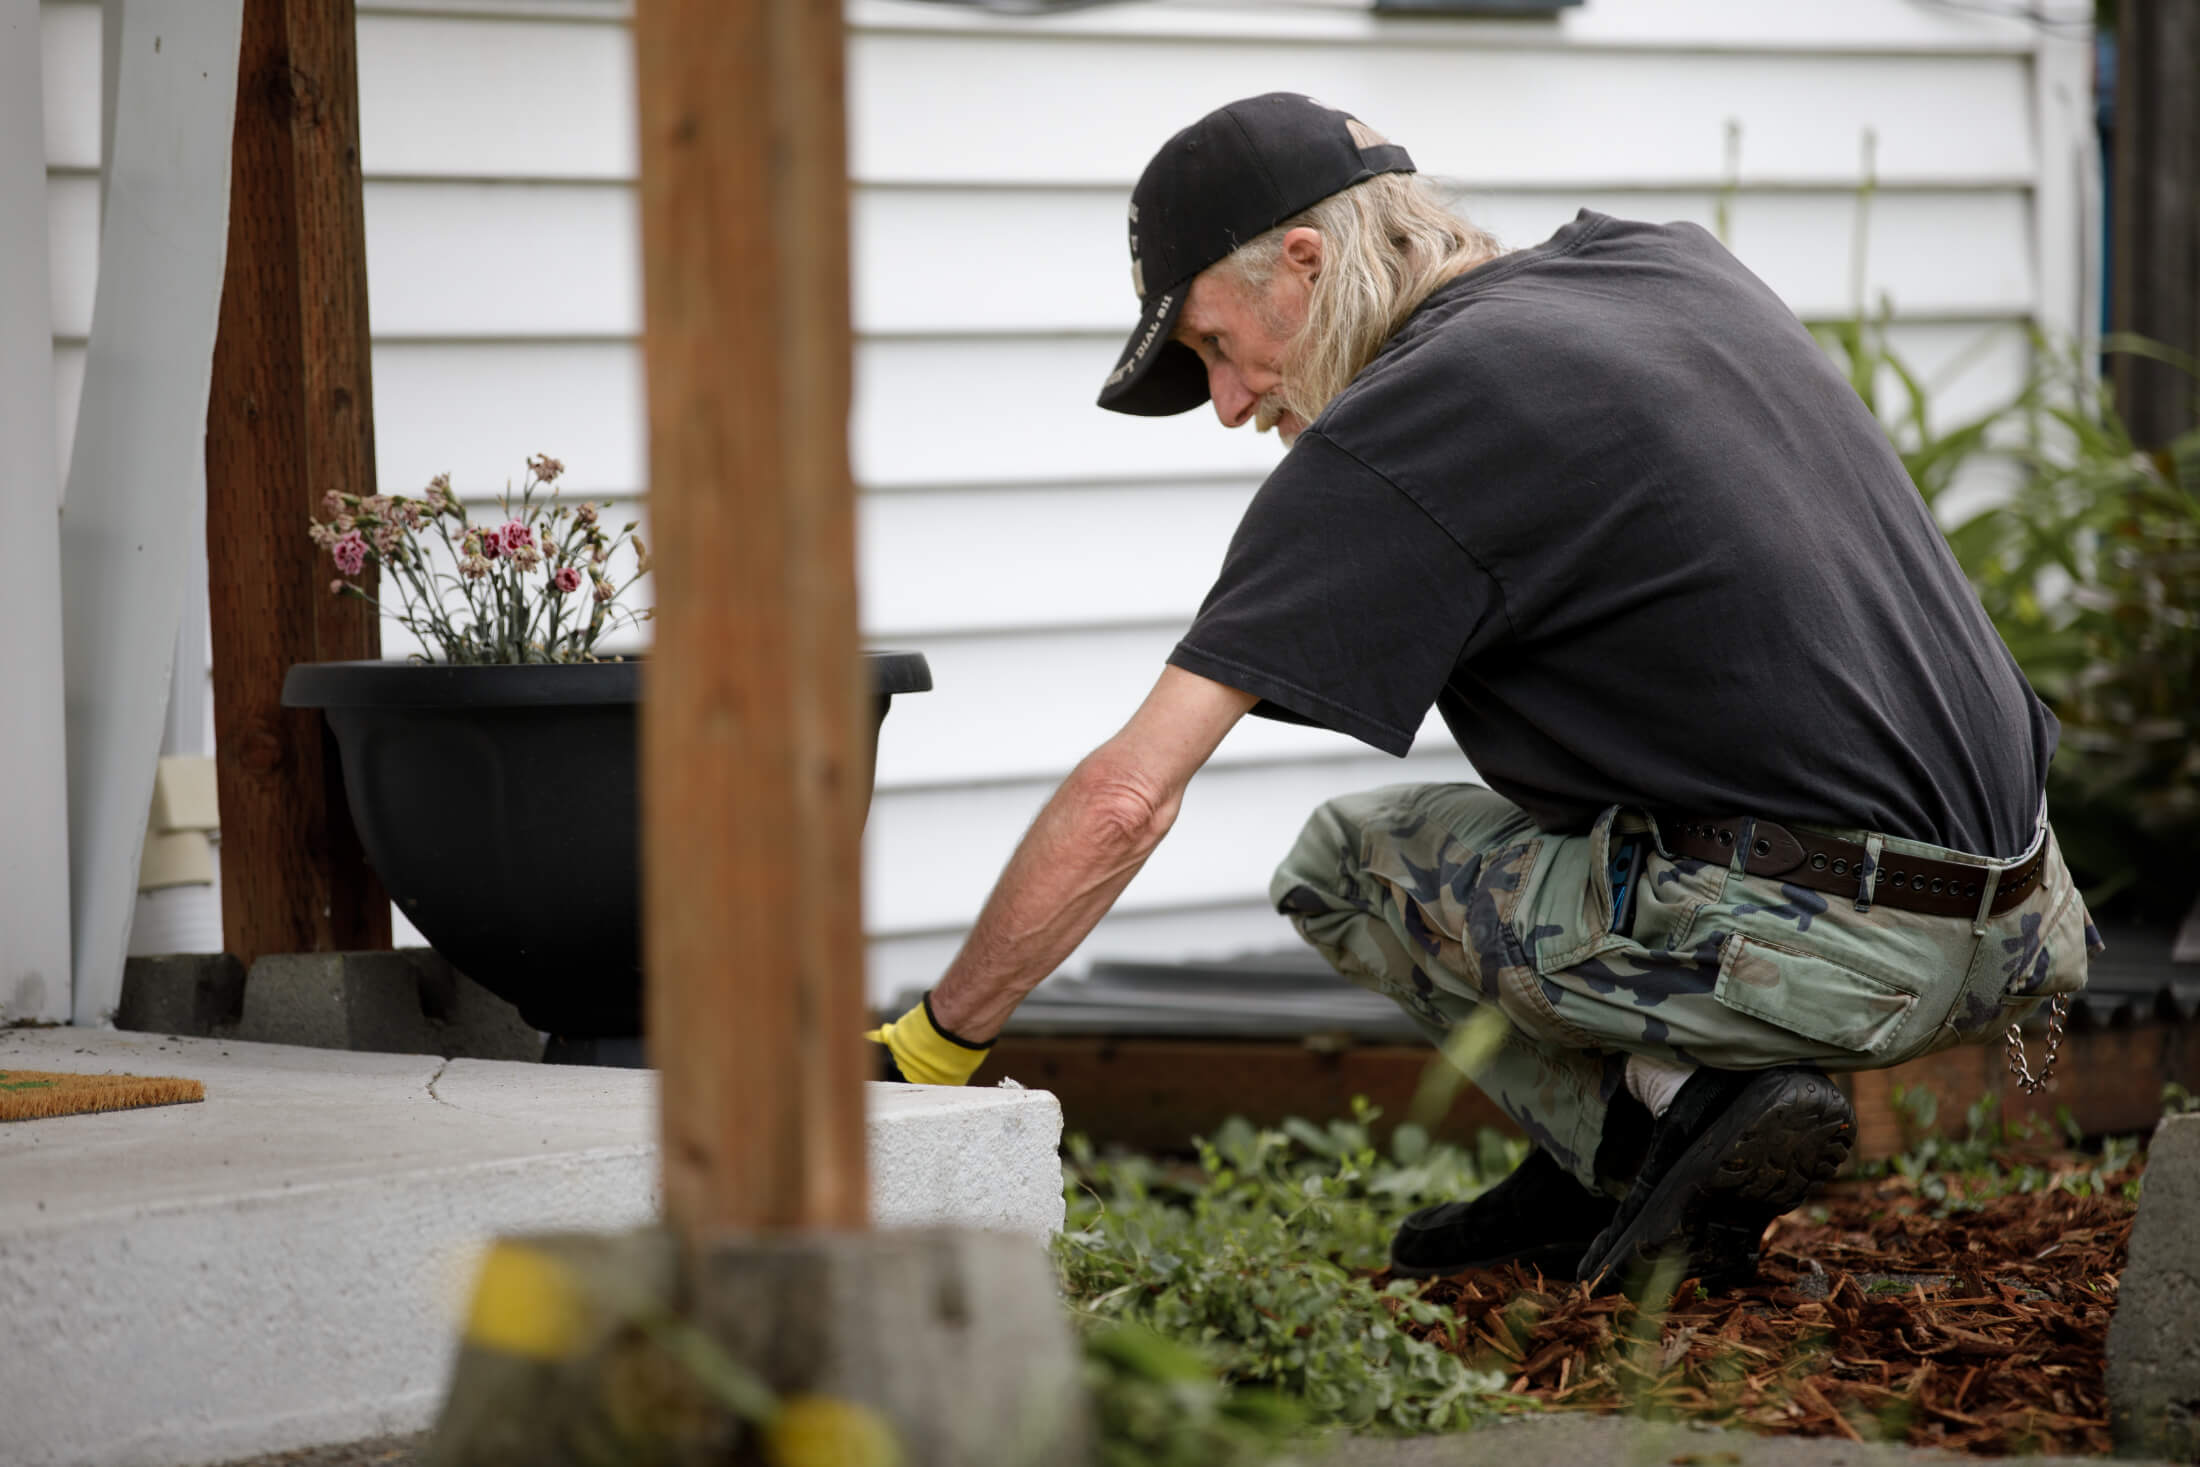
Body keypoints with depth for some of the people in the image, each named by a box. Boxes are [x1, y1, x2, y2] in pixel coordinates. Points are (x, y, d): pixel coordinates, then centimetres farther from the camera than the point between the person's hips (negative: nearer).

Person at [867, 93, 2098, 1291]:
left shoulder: (1390, 440, -7)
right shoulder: (1679, 265, 14)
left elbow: (1125, 800, -9)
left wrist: (935, 1043, 0)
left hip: (1815, 949, -7)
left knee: (1343, 859, 14)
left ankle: (1678, 1103, -2)